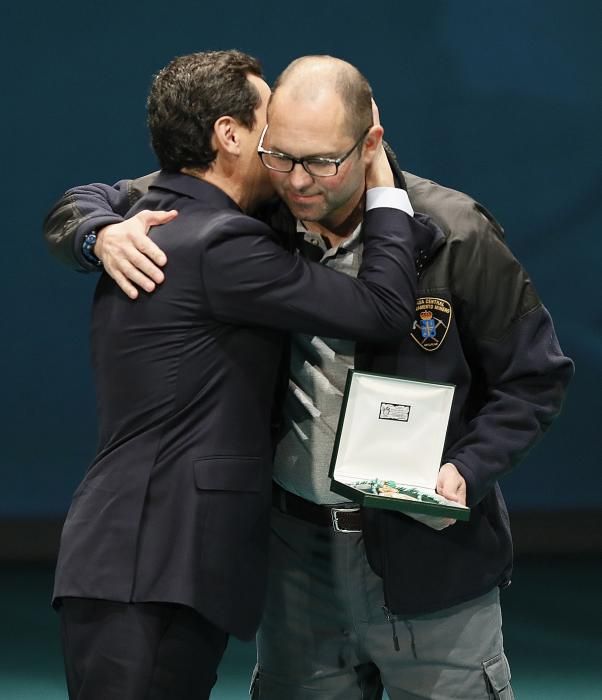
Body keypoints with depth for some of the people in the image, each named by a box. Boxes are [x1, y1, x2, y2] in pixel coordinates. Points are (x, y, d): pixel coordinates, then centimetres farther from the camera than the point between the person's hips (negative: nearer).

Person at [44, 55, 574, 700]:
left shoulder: (456, 237, -12)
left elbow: (535, 377, -1)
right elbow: (78, 209, 3)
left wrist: (467, 471, -17)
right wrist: (105, 235, -21)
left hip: (428, 558, -3)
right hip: (297, 554, 3)